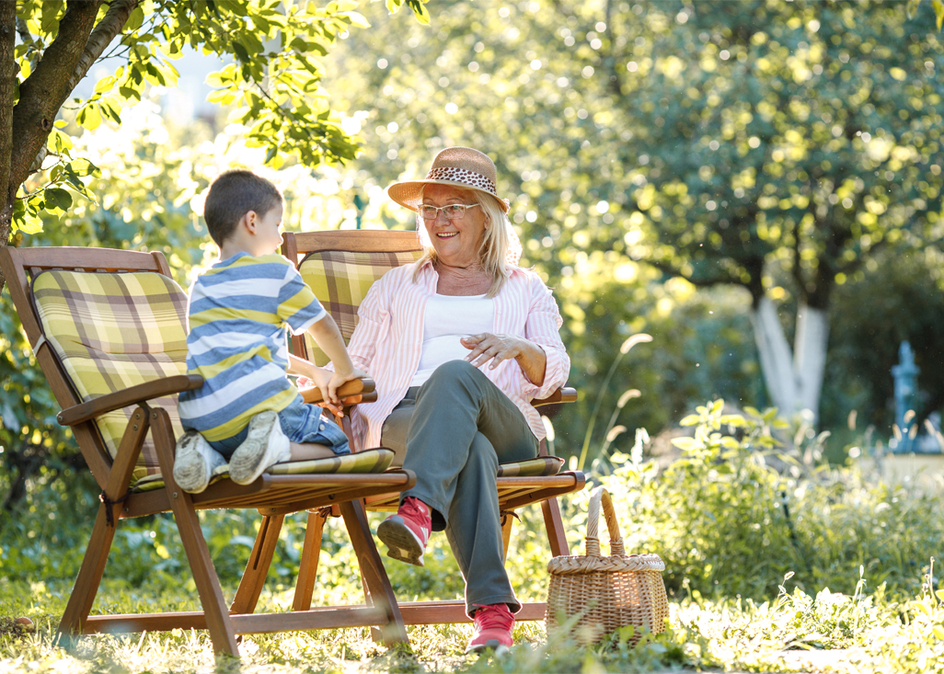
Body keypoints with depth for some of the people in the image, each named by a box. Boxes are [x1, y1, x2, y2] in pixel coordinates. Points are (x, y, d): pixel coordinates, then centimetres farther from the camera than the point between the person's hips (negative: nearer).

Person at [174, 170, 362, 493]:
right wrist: (345, 372, 36)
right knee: (337, 445, 10)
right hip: (260, 402, -5)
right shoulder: (276, 271, 6)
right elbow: (322, 327, 16)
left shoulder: (201, 287, 26)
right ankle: (276, 446, -20)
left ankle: (204, 451, -2)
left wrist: (312, 371, 45)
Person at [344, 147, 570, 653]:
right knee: (469, 450, -40)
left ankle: (418, 510, -63)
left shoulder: (525, 291, 27)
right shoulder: (395, 288, 32)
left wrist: (519, 348, -12)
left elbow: (552, 375, 12)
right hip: (406, 422, 1)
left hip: (504, 427, 0)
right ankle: (492, 611, -58)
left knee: (456, 374, -40)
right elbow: (356, 364, 25)